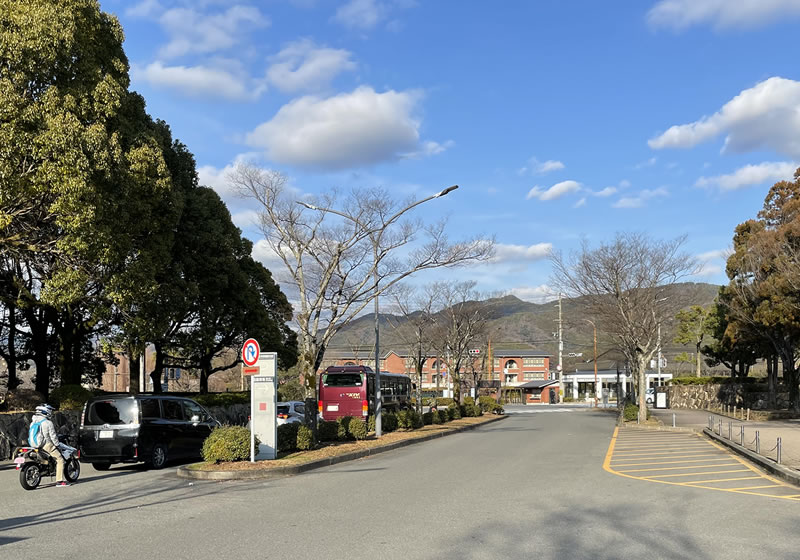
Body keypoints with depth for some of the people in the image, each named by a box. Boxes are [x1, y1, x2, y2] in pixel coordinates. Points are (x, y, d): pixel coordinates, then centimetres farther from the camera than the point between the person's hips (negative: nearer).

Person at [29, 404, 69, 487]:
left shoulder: (33, 422, 12)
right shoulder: (48, 423, -11)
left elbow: (31, 434, 20)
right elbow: (53, 436, -11)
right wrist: (57, 445, 1)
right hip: (46, 444, -8)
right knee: (60, 459, -3)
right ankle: (59, 481, -11)